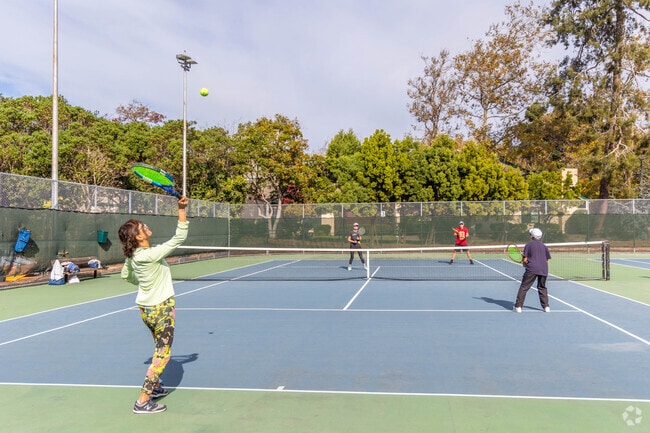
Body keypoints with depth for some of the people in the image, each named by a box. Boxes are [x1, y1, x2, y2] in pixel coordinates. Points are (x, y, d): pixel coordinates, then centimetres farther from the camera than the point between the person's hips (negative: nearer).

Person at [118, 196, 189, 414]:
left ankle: (155, 387, 40)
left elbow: (126, 275, 16)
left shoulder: (132, 256, -2)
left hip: (145, 307, 9)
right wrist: (182, 209, -28)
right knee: (163, 355, 2)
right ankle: (142, 401, 5)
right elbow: (179, 238, -27)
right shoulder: (152, 255, -27)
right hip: (161, 308, -9)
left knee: (160, 350, 26)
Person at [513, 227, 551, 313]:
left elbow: (525, 260, -2)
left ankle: (518, 306, -4)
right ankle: (546, 307, 18)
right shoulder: (544, 246, 14)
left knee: (523, 287, 0)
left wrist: (525, 264, 17)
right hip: (543, 269, 4)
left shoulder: (528, 245, 3)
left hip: (532, 269, -4)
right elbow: (547, 260, 13)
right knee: (542, 288, 20)